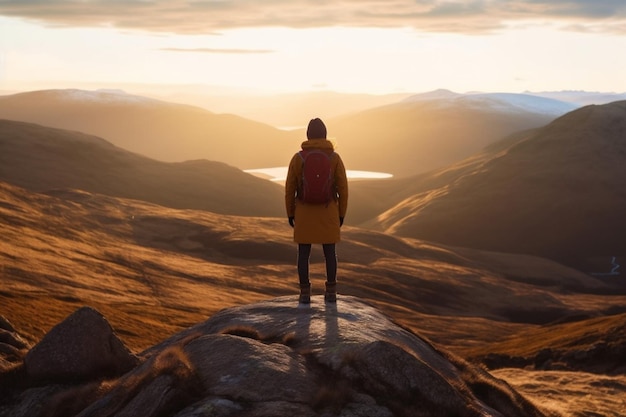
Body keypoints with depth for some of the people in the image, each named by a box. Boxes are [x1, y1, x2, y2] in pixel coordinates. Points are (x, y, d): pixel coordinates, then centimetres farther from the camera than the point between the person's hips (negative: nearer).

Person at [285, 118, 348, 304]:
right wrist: (341, 214, 6)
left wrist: (290, 214, 7)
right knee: (329, 252, 9)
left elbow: (289, 189, -3)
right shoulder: (335, 157, -6)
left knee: (303, 253, 6)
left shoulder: (298, 158, -6)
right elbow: (343, 189, -4)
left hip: (304, 213, 0)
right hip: (328, 213, 0)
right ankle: (331, 292, 10)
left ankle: (305, 293, 4)